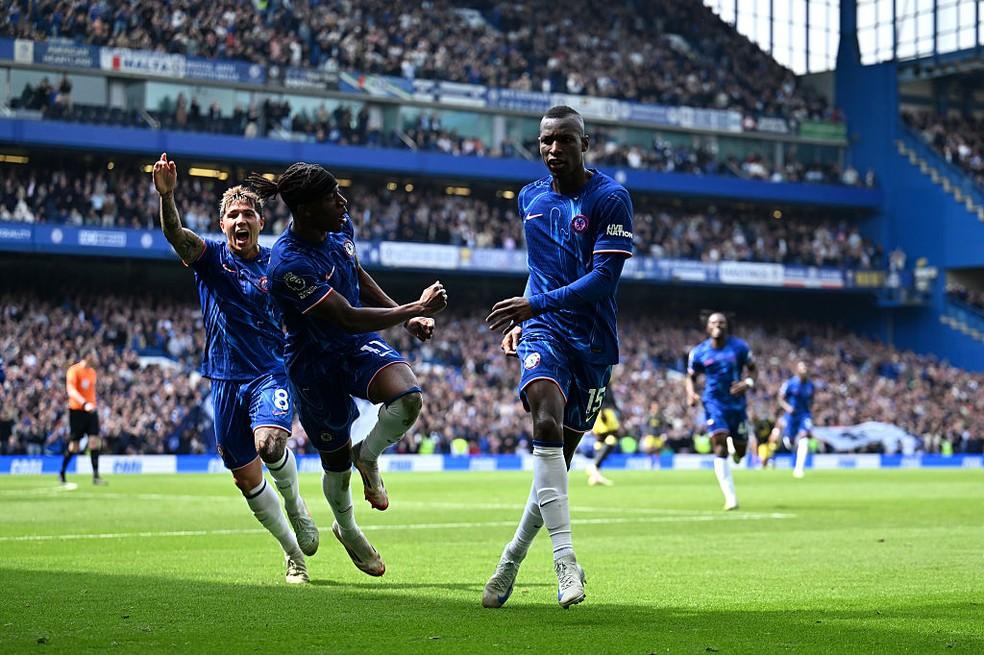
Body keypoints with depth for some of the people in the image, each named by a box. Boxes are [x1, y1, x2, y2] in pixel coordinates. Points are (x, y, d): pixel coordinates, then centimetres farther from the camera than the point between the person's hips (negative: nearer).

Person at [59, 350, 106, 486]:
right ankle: (62, 474, 20)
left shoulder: (92, 372, 12)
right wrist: (84, 404, -35)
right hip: (77, 410, -6)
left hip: (91, 410, 6)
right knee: (74, 446, 0)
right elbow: (71, 390, -23)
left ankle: (96, 476, -7)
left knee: (95, 441, -7)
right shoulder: (74, 370, -10)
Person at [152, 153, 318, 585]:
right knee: (246, 478, 6)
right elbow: (175, 233, -22)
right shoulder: (210, 256, -1)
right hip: (226, 379, 2)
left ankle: (294, 503, 3)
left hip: (270, 371, -2)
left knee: (270, 444, -30)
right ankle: (294, 554, 24)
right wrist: (166, 196, -41)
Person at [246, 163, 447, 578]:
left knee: (408, 396, -26)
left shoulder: (340, 226, -8)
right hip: (316, 365, -5)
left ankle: (367, 457, 6)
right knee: (336, 461, 10)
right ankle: (347, 530, 43)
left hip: (360, 345, 5)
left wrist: (405, 316, 8)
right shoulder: (289, 263, -32)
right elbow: (348, 318, -31)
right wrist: (416, 309, -25)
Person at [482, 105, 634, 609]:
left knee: (561, 454, 6)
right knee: (546, 423, -26)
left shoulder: (611, 199, -8)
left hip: (594, 340, -2)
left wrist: (536, 304, -21)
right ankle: (565, 559, -29)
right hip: (545, 332, 2)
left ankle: (513, 558, 24)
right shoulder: (530, 199, 10)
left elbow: (603, 279, -15)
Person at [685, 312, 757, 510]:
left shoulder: (739, 347, -4)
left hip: (737, 403, 2)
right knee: (720, 446, -19)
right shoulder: (699, 352, -3)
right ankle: (730, 497, -19)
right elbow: (691, 377, 10)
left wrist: (748, 382, -16)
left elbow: (752, 368, 6)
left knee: (740, 452, 9)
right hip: (714, 403, -2)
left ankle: (735, 448, 52)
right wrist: (691, 394, -10)